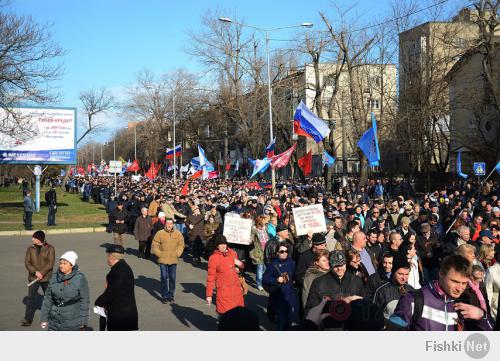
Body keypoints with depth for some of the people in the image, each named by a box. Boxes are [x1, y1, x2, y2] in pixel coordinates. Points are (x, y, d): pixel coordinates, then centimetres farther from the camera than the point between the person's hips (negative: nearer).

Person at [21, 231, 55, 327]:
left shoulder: (49, 248, -6)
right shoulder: (30, 249, 2)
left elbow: (51, 263, -11)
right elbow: (27, 262, -3)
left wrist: (42, 273, -20)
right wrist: (35, 272, -17)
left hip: (46, 278, -2)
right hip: (33, 277, 2)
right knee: (30, 297, -4)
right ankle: (28, 319, -2)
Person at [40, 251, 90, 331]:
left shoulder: (80, 278, -10)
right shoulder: (54, 277, 2)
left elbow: (84, 301, -8)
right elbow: (48, 298, 7)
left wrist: (82, 321, -9)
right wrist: (44, 318, 6)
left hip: (72, 321, -4)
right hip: (55, 320, 4)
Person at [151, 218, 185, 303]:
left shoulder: (178, 234, 4)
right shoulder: (160, 233, -4)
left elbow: (181, 245, 13)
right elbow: (154, 246, 0)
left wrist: (177, 254, 2)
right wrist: (160, 254, -5)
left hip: (173, 261, 2)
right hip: (163, 261, -2)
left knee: (172, 278, 6)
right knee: (164, 278, -1)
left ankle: (170, 295, 18)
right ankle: (164, 296, 8)